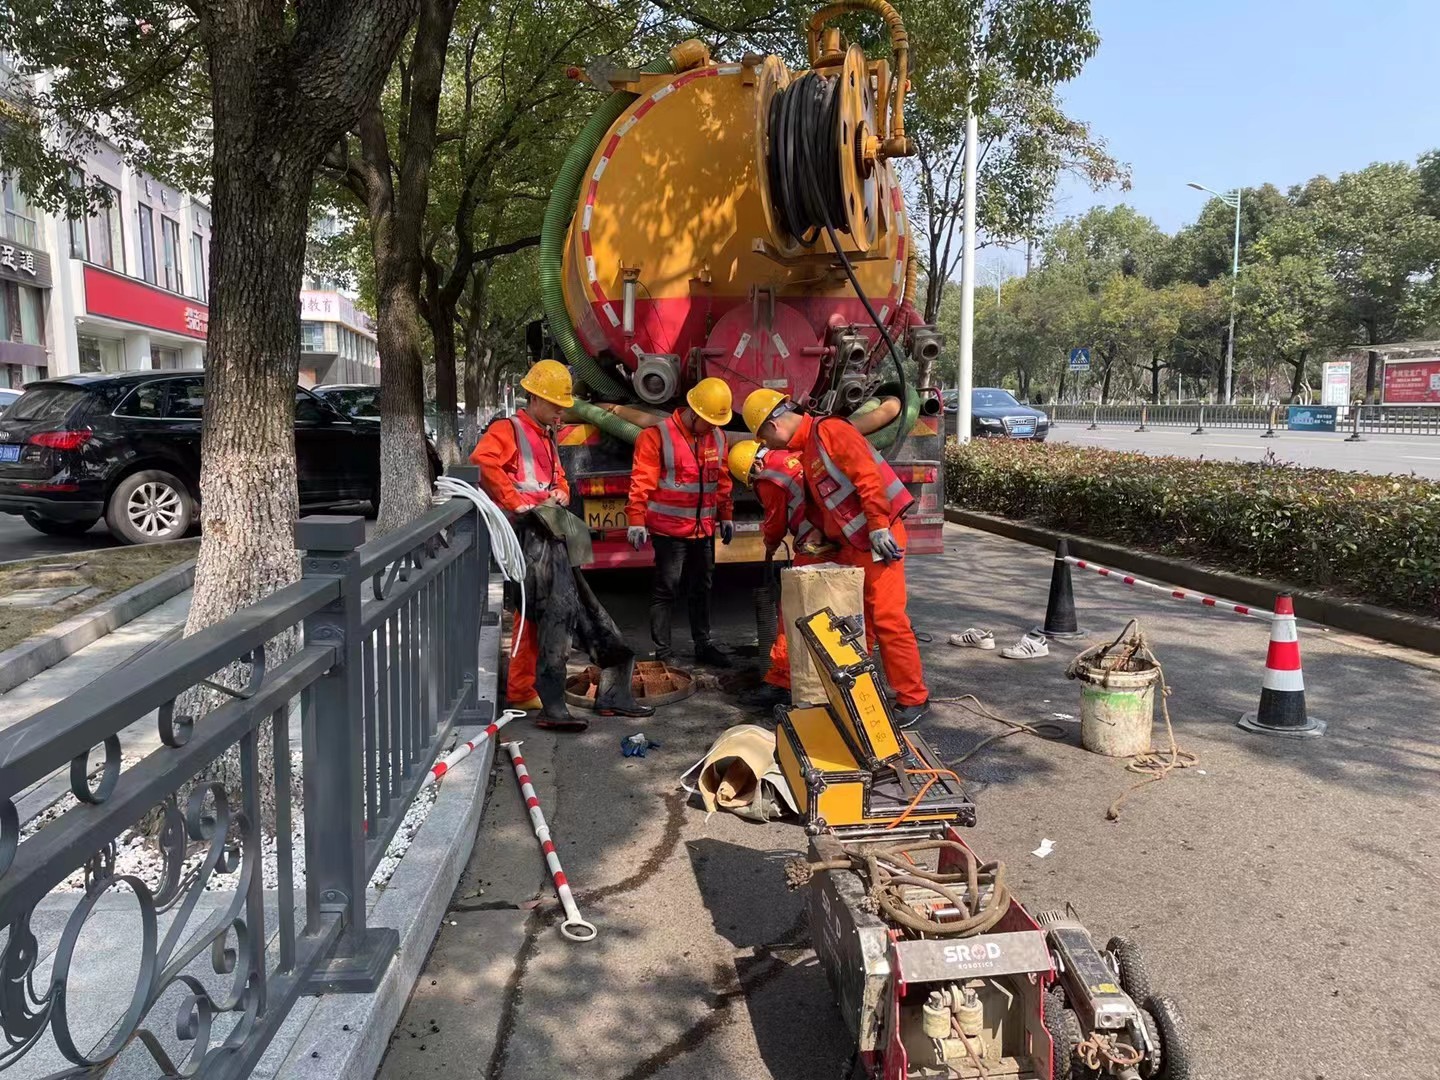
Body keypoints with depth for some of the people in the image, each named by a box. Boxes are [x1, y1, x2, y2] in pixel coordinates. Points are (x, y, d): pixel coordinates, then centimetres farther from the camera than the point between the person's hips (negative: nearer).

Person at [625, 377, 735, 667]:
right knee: (666, 589, -1)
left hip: (703, 529, 6)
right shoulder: (658, 435, -13)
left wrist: (726, 516, 18)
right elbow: (641, 482, -14)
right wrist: (636, 520, -17)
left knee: (701, 589, 15)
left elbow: (722, 480, 17)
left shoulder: (716, 437, 7)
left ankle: (703, 645, 27)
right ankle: (663, 652, 7)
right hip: (669, 530, -6)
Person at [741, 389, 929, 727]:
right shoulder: (805, 449, 16)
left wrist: (878, 527, -24)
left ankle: (913, 698, 0)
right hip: (850, 545, 9)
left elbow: (868, 477, -21)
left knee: (887, 620, -8)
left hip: (878, 538, -9)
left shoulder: (830, 431, -13)